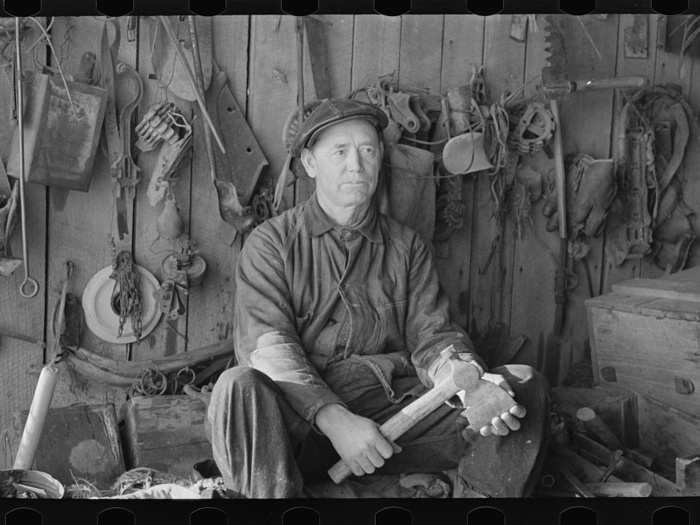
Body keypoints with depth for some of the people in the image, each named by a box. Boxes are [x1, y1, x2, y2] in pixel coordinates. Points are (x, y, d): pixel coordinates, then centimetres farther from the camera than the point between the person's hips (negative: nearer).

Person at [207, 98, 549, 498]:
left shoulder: (406, 247, 17)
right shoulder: (271, 243, 6)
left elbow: (431, 335, 7)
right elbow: (266, 344, -8)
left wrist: (470, 381, -19)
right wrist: (334, 419, -24)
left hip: (394, 411, 3)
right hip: (301, 416, -2)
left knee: (524, 384, -13)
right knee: (239, 386, -35)